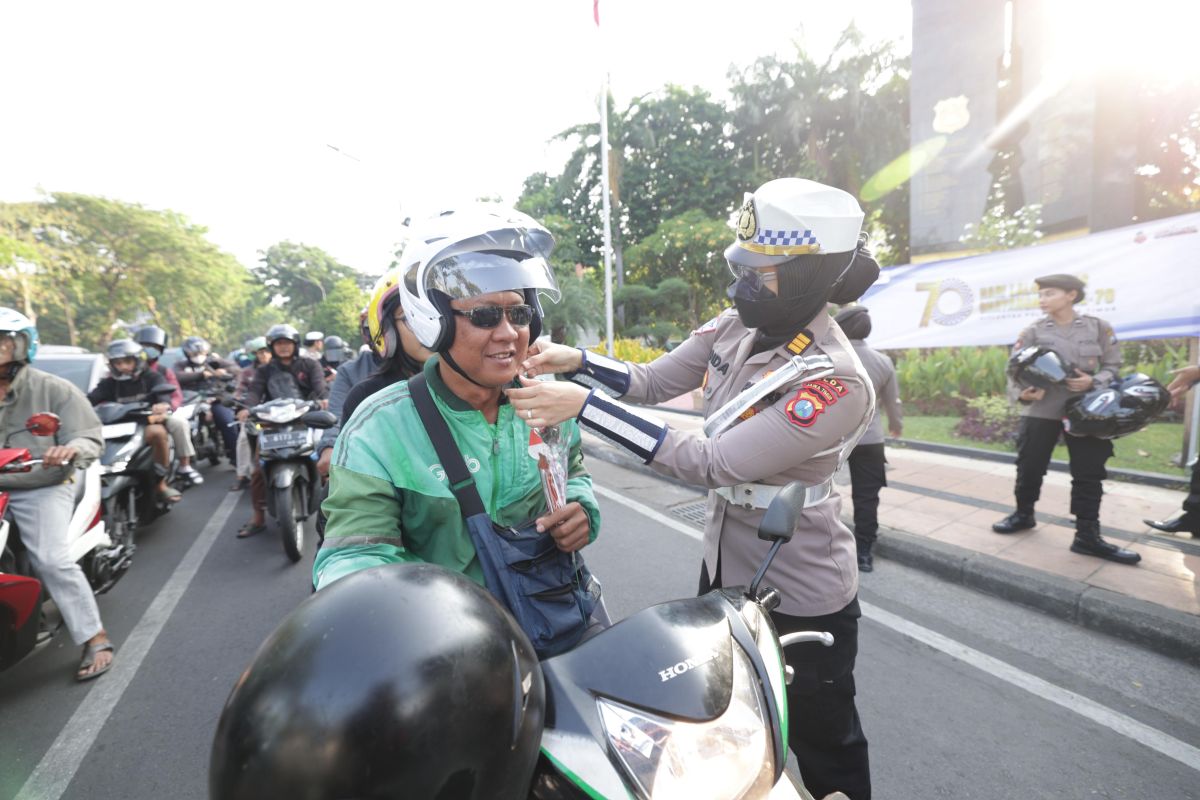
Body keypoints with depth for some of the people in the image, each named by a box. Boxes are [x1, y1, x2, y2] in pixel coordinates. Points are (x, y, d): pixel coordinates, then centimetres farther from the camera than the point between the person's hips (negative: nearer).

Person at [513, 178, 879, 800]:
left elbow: (711, 464, -33)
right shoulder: (737, 327, -6)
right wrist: (577, 361, -19)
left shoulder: (834, 380, -28)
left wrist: (585, 406, -34)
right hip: (724, 567, 7)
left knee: (823, 746, 19)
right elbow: (654, 382, -1)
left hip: (801, 597, -7)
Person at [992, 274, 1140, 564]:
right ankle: (1024, 513, 29)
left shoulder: (1098, 327, 1)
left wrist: (1093, 382, -15)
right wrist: (1023, 393, -21)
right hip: (1040, 408, 0)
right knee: (1030, 465, 6)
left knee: (1089, 472, 2)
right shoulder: (1033, 331, -1)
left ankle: (1087, 536, 11)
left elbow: (1113, 366, 5)